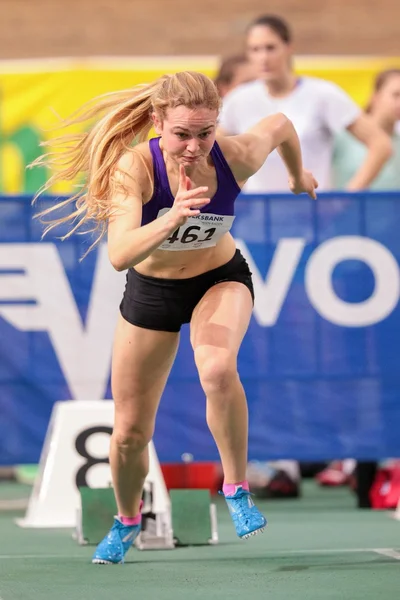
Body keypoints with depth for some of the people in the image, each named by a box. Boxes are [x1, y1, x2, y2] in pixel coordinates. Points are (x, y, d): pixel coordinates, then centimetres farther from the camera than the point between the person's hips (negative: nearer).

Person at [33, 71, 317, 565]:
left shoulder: (236, 156, -26)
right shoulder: (133, 168, -31)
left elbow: (280, 124, -2)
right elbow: (119, 255, -44)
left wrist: (298, 175, 18)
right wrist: (172, 219, -60)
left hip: (221, 279, 0)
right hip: (151, 288, 0)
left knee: (218, 369, -36)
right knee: (129, 432, 8)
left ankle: (236, 487, -14)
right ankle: (127, 520, 40)